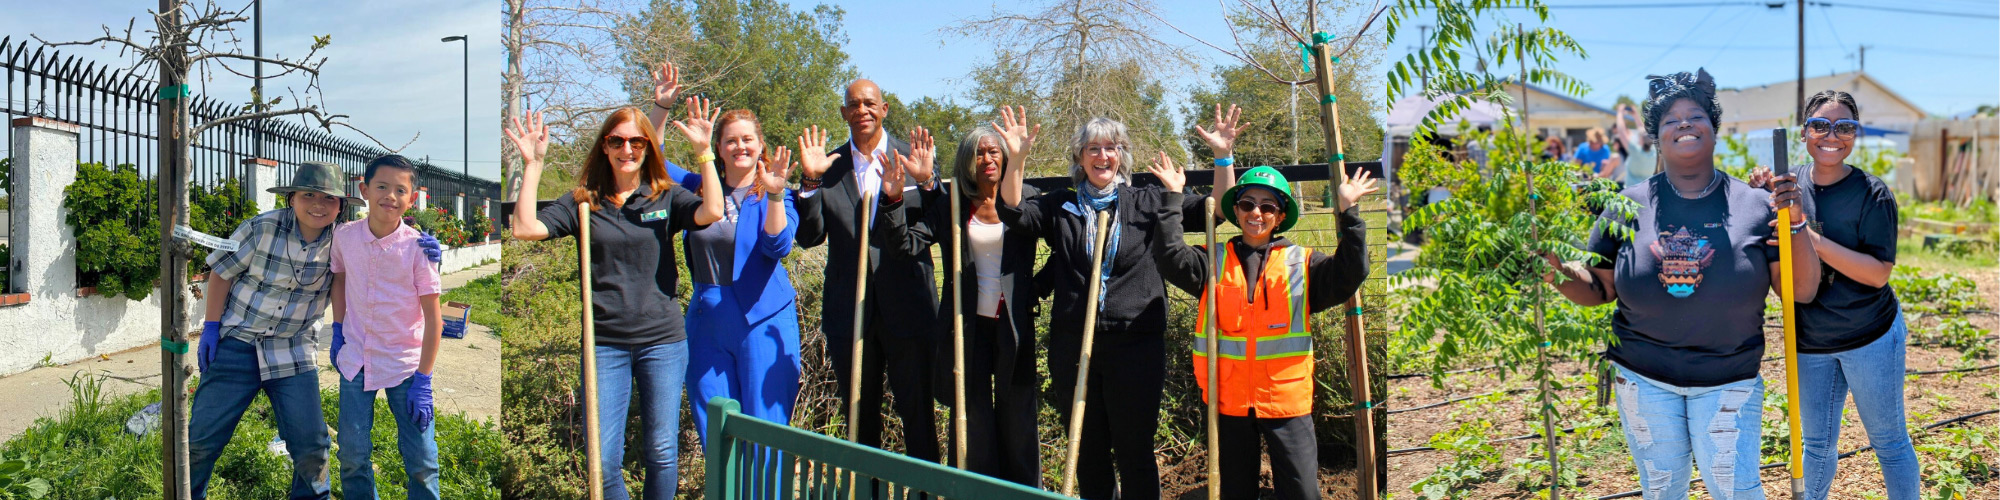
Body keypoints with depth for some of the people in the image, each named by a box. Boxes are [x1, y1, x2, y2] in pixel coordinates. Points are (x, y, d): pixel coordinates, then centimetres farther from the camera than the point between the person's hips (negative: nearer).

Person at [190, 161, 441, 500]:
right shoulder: (263, 228, -13)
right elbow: (222, 272, -1)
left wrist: (422, 253, -23)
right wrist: (211, 326, -2)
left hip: (293, 353, 2)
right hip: (235, 344, -2)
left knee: (311, 445, 0)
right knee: (202, 438, 2)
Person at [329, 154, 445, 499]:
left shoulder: (418, 247, -14)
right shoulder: (345, 237, -5)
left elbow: (433, 318, -11)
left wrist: (423, 380, -12)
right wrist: (337, 332, 12)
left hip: (405, 364, -3)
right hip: (356, 361, 3)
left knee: (421, 459, -1)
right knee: (352, 454, 7)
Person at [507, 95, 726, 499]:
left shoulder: (667, 197, 5)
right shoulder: (583, 201, 7)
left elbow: (711, 212, -15)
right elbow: (525, 228, -5)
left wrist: (703, 151, -16)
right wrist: (532, 165, -6)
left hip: (662, 340, 0)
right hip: (605, 342, 1)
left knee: (662, 453, 6)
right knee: (603, 460, -1)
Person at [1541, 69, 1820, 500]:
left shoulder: (1754, 206, -3)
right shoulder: (1629, 207, -1)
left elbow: (1801, 291, -3)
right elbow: (1599, 289, 3)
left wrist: (1794, 224, -16)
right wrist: (1558, 273, -17)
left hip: (1728, 380, -1)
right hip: (1644, 380, 1)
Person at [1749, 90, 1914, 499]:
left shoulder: (1872, 193, -13)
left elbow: (1879, 273, -19)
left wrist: (1813, 240, -30)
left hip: (1870, 338, -4)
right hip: (1810, 340, 4)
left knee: (1888, 440, 11)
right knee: (1816, 443, 17)